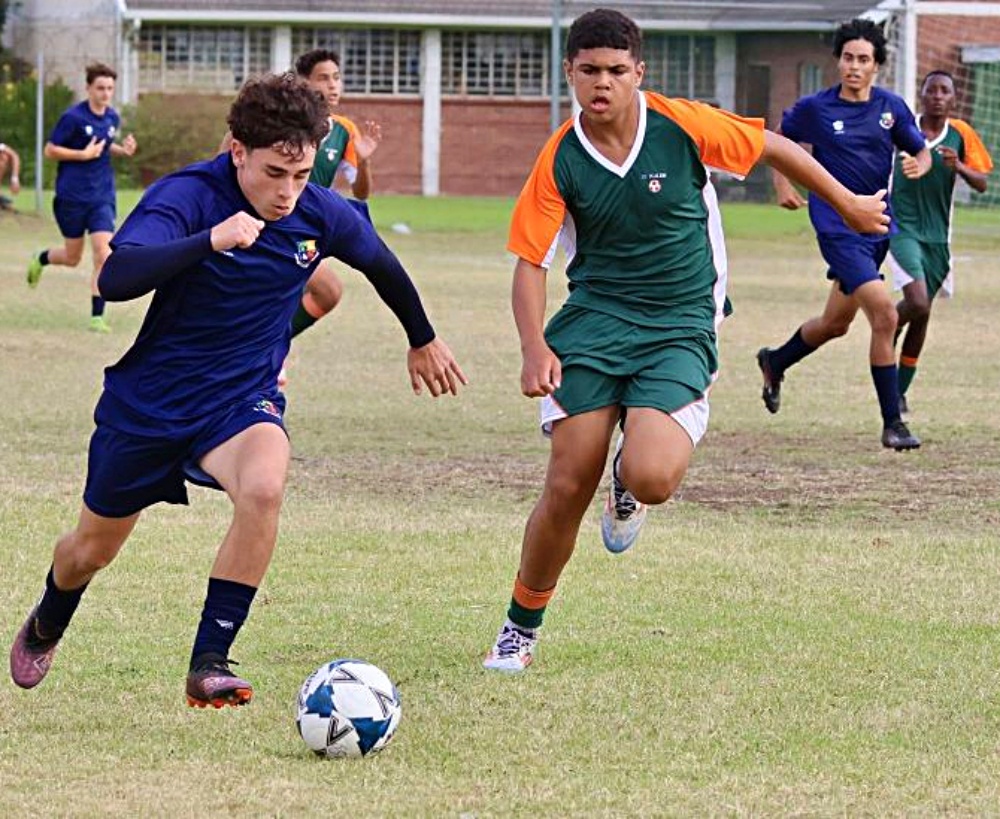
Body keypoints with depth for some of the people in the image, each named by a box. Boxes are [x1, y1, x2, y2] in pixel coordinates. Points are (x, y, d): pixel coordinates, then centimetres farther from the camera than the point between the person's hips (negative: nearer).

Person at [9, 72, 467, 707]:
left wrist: (424, 341, 27)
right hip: (148, 398, -1)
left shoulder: (322, 215, -12)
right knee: (92, 551, 14)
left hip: (243, 396, 1)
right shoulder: (187, 196, -25)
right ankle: (46, 629, 51)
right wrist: (210, 240, -50)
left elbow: (382, 266, 12)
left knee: (264, 487, -33)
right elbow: (115, 279, -41)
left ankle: (209, 663, -24)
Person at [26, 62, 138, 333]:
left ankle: (97, 317, -7)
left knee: (103, 255, -12)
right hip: (71, 196, -4)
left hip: (102, 198, 4)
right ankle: (39, 259, 45)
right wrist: (84, 154, -20)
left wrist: (122, 149, 2)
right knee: (72, 257, 11)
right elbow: (50, 150, -10)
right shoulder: (73, 117, -14)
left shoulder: (113, 118, 5)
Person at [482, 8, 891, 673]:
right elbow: (530, 260, -1)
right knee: (568, 487, -7)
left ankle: (631, 482, 18)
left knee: (650, 479, -24)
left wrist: (848, 205, 19)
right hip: (593, 320, 1)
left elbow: (774, 148, 7)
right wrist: (535, 348, -17)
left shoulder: (684, 127, -9)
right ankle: (521, 631, 14)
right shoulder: (560, 161, -5)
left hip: (680, 327, -1)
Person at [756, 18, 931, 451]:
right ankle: (892, 424, -14)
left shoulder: (891, 107, 3)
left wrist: (918, 165, -10)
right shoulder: (815, 108, -6)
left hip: (876, 227, 6)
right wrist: (783, 185, 2)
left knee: (836, 322, 19)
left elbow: (921, 151, 13)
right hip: (837, 228, -6)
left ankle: (775, 362, 48)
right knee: (884, 314, -20)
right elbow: (778, 139, 13)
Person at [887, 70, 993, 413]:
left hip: (937, 235, 3)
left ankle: (900, 390, 24)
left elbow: (982, 184, -1)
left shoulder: (960, 134, 0)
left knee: (922, 311, 9)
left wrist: (959, 167, -20)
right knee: (918, 305, -21)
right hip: (902, 228, -3)